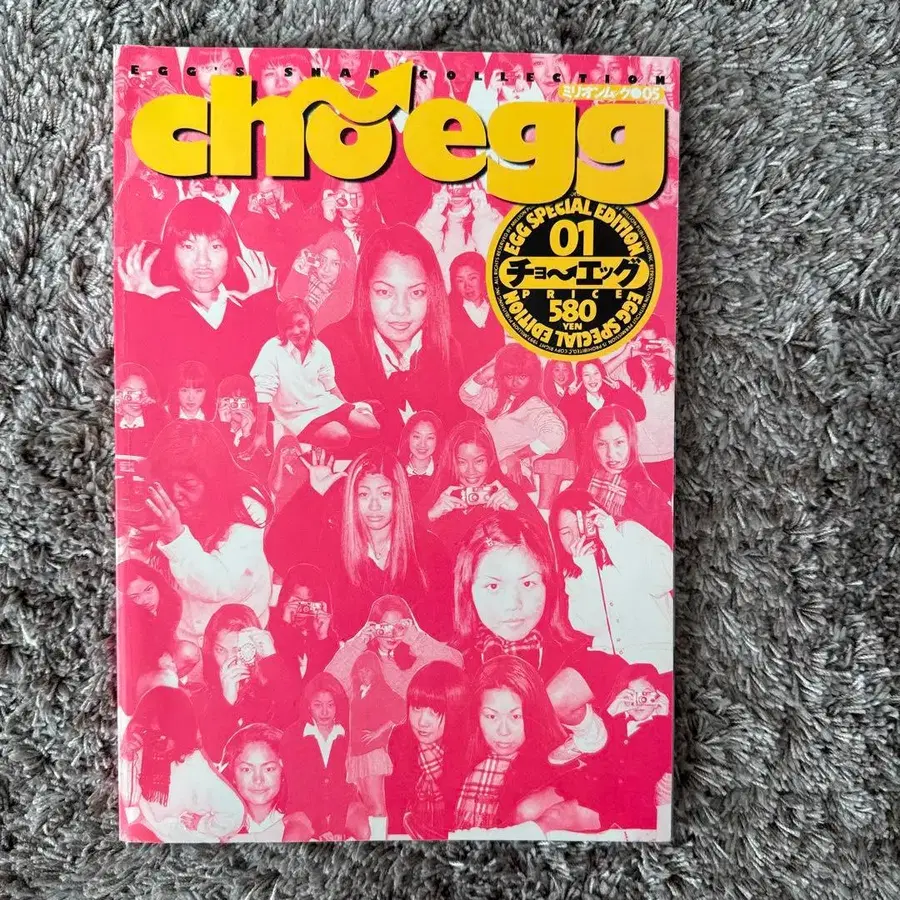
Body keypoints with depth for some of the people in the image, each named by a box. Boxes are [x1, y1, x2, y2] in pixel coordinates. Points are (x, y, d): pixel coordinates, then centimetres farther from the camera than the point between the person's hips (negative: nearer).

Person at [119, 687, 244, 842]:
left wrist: (202, 824, -13)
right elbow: (128, 801, -9)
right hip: (147, 829, 5)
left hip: (187, 838, -4)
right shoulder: (139, 751, -9)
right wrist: (128, 758, -17)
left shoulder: (194, 768, -26)